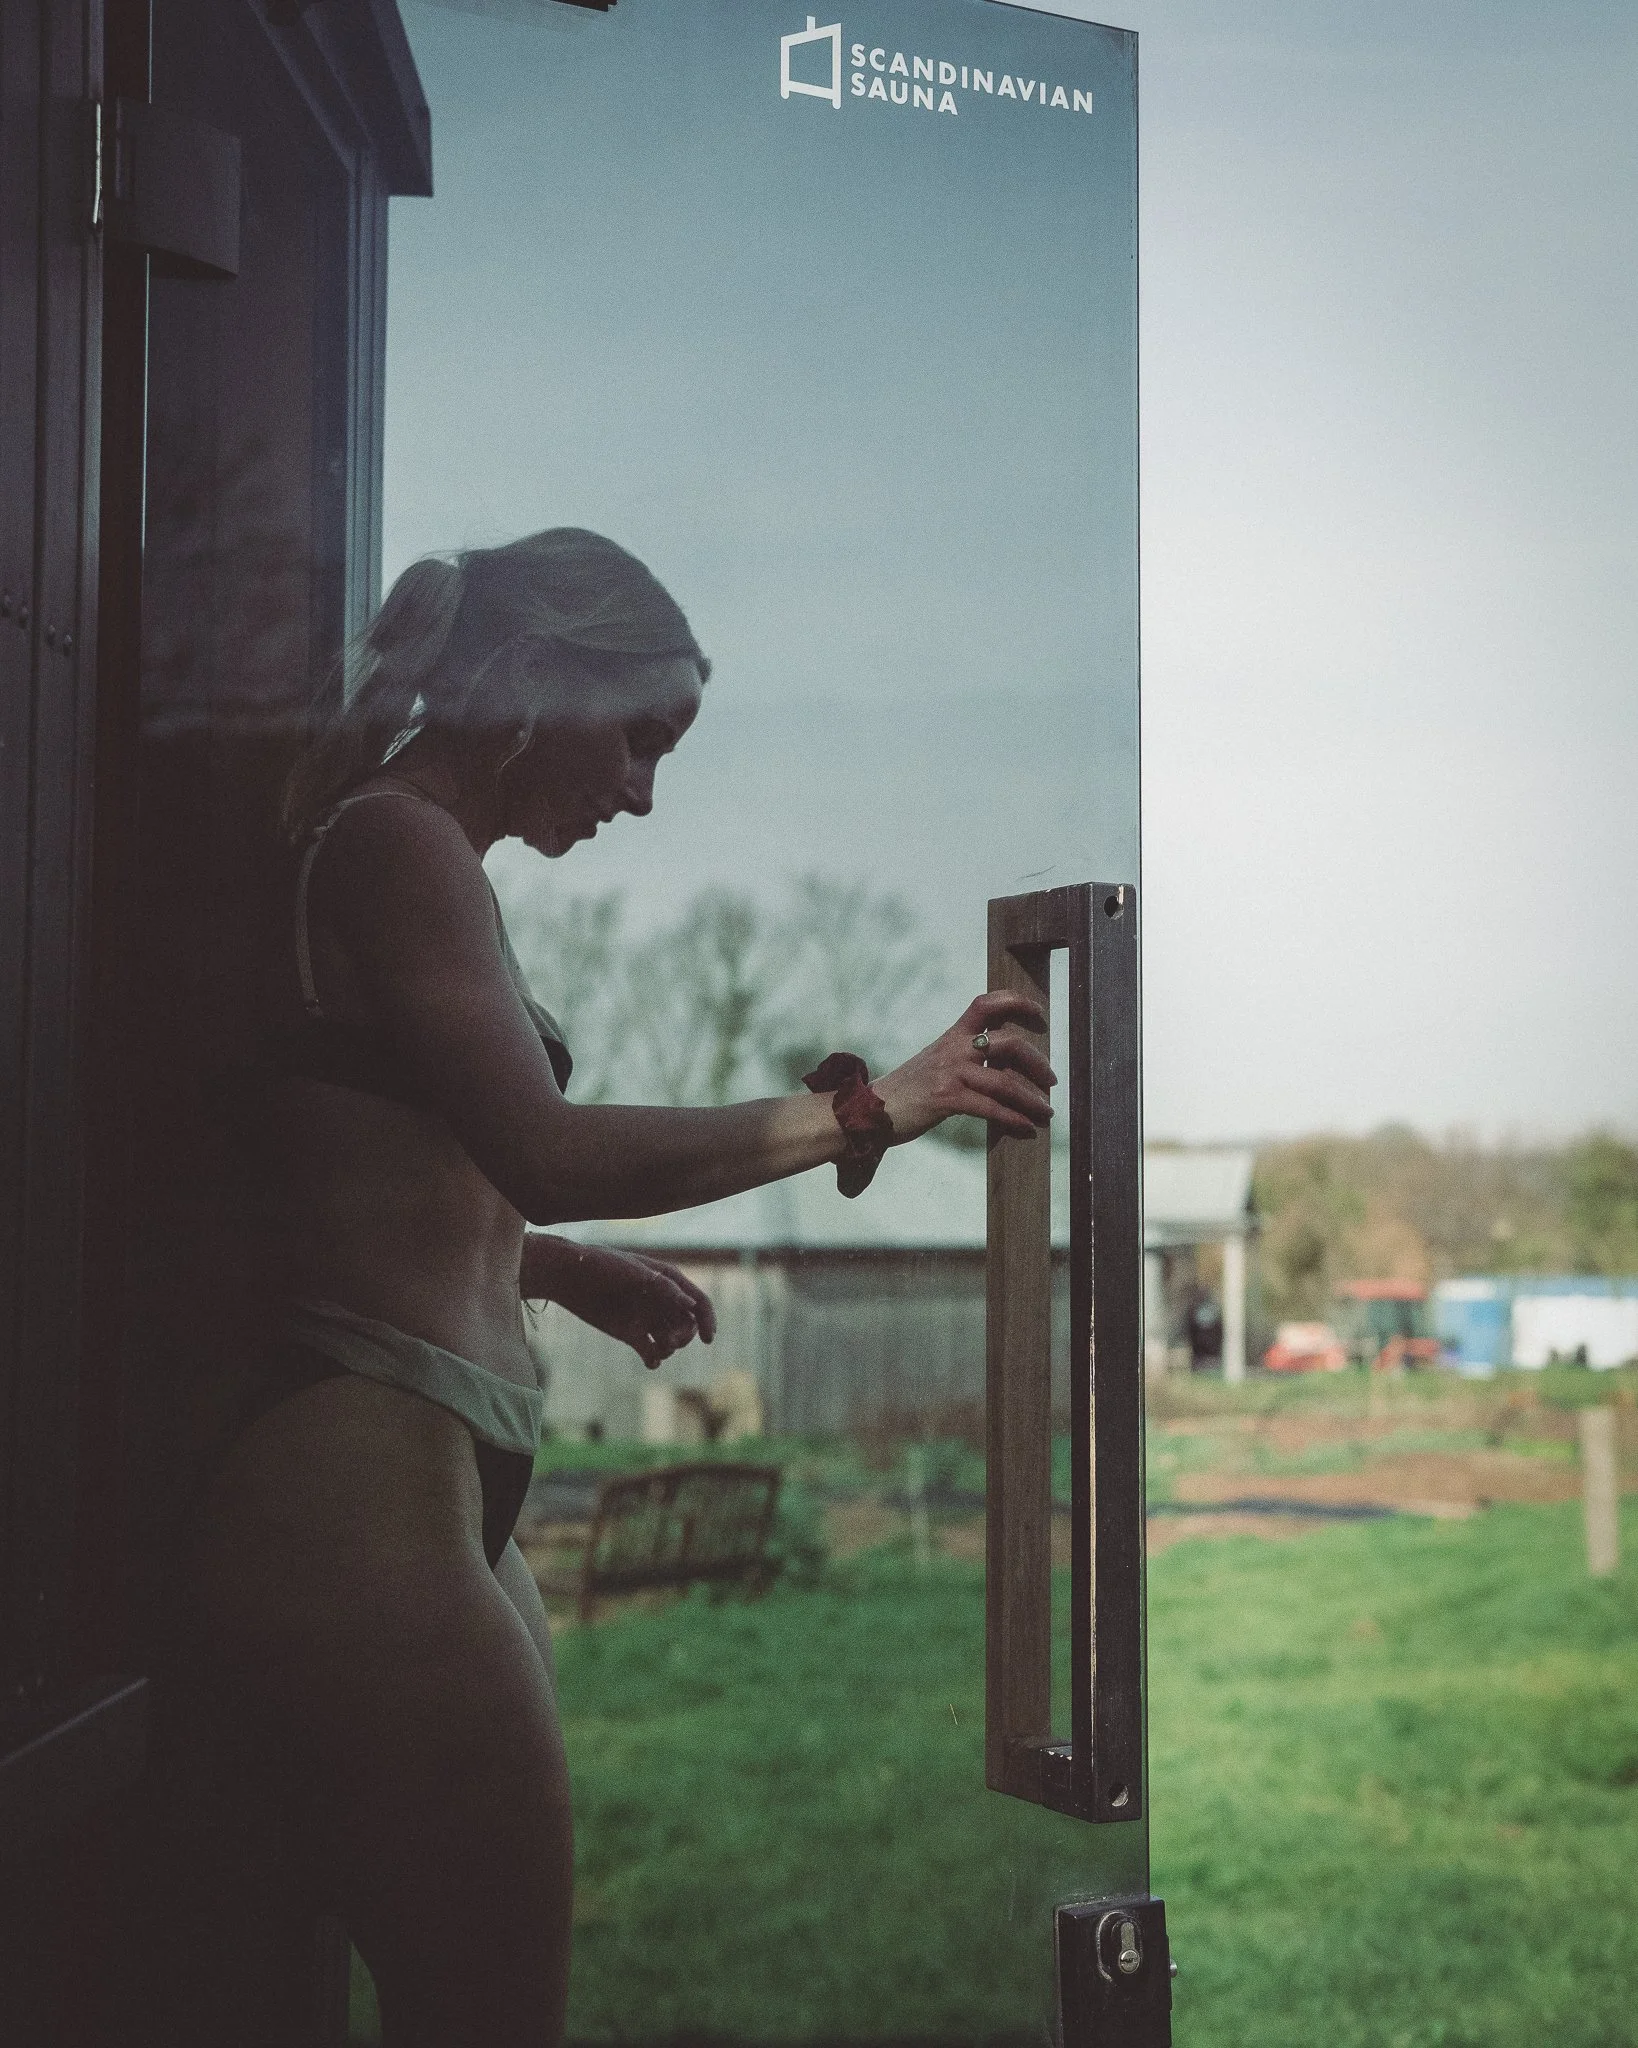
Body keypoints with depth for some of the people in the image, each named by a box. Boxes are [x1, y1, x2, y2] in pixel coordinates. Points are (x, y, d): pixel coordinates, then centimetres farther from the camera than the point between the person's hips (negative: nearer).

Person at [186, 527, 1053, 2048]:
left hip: (444, 1496, 10)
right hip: (368, 1483, -10)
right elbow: (544, 1150, -21)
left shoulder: (423, 860, 21)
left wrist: (563, 1269, 18)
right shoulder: (398, 840, -8)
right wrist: (874, 1106, -18)